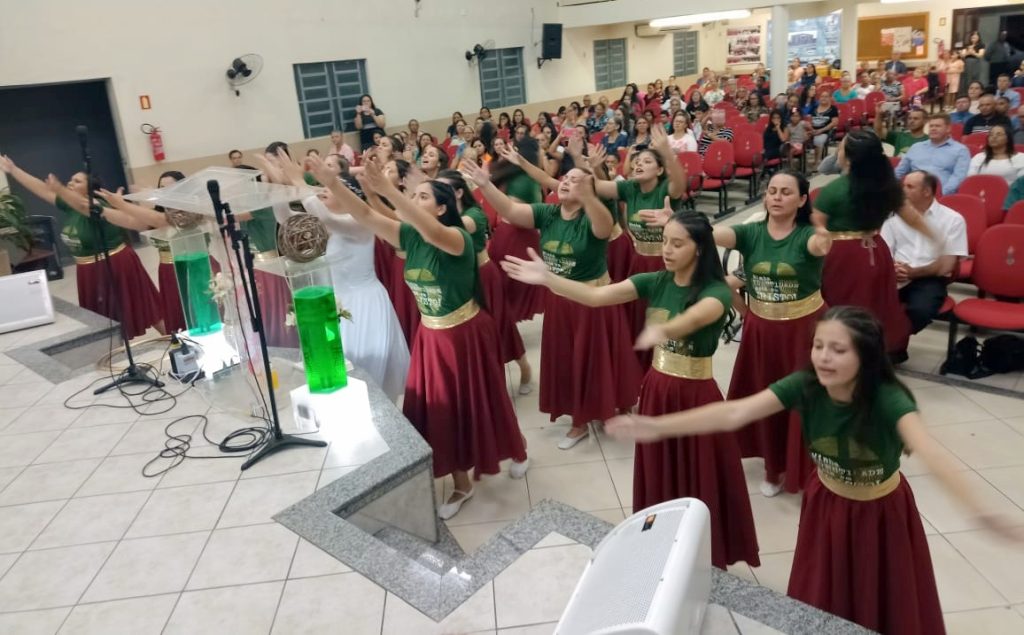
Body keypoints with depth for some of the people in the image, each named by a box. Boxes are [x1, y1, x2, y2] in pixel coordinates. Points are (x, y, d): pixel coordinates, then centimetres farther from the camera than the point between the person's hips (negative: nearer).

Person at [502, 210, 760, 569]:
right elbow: (595, 297, -12)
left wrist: (664, 329, -62)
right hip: (657, 389, 5)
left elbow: (694, 317, -40)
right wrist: (547, 279, -25)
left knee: (698, 480, 7)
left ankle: (707, 556, 28)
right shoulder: (655, 282, -2)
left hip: (695, 396, -5)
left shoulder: (716, 291, -16)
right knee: (660, 476, 17)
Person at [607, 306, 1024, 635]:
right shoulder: (804, 386, -24)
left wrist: (979, 511, -66)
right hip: (827, 504, 3)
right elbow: (734, 414, -32)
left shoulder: (887, 398, -32)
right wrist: (658, 427, -41)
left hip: (880, 512, -2)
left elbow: (927, 449, -49)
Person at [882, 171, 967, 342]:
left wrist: (913, 272, -12)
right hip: (896, 277, 2)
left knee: (920, 310, -36)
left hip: (930, 278, -2)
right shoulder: (894, 214, 11)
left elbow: (946, 266, -1)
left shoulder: (952, 219, 3)